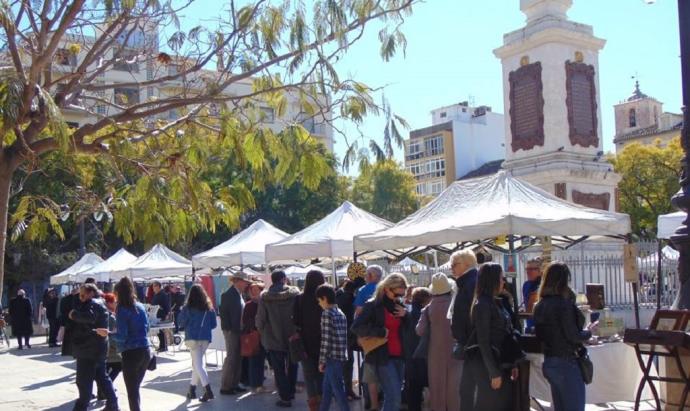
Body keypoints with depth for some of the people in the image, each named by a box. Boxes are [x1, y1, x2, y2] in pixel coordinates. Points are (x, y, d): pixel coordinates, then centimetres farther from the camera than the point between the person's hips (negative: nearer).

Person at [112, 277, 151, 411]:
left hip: (130, 353, -6)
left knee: (132, 391, 2)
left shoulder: (122, 310, -12)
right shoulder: (141, 306, 8)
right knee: (136, 387, 20)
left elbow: (122, 336, -15)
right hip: (145, 351, 6)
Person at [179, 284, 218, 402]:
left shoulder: (188, 308, -6)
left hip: (192, 338, -4)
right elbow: (213, 324, 9)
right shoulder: (209, 308, 5)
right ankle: (192, 389, 25)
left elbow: (181, 322, 0)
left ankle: (208, 390, -17)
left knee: (198, 364, -4)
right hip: (206, 338, 4)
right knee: (198, 362, 17)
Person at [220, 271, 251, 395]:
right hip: (231, 331, -8)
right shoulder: (228, 295, -12)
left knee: (238, 358, 11)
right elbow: (223, 313, -14)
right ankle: (225, 387, 2)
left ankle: (234, 384, 19)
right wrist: (229, 329, -15)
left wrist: (243, 329, 9)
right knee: (231, 358, -6)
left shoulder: (239, 294, 12)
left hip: (239, 331, 8)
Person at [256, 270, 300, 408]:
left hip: (273, 339, -1)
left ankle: (285, 397, 7)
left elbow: (260, 319, -7)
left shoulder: (264, 297, -10)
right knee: (291, 367, 21)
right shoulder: (295, 294, -10)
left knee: (279, 370, 8)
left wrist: (263, 332, 11)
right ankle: (291, 393, 29)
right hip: (292, 338, 1)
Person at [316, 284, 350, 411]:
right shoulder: (341, 313, 13)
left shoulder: (327, 313, -13)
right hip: (341, 356, 9)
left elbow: (326, 340, -16)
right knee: (327, 388, 18)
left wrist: (321, 361, -10)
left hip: (332, 357, -9)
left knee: (338, 390, -1)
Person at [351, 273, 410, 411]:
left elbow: (410, 328, 20)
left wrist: (405, 315, 0)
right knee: (394, 396, -12)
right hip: (381, 356, -7)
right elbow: (356, 327, -16)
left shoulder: (398, 305, 11)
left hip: (397, 355, 7)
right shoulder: (373, 305, -9)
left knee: (393, 396, 11)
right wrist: (381, 332, -18)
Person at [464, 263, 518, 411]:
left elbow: (505, 336, 13)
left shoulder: (497, 303, 12)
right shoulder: (482, 304, -13)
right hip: (486, 365, -8)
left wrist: (511, 364, 10)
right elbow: (483, 341, -17)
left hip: (499, 361, 8)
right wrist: (493, 373, -19)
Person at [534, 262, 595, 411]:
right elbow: (573, 336, -18)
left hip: (549, 362, 8)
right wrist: (589, 332, -1)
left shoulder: (540, 306, 6)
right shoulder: (564, 304, -18)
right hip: (566, 363, -8)